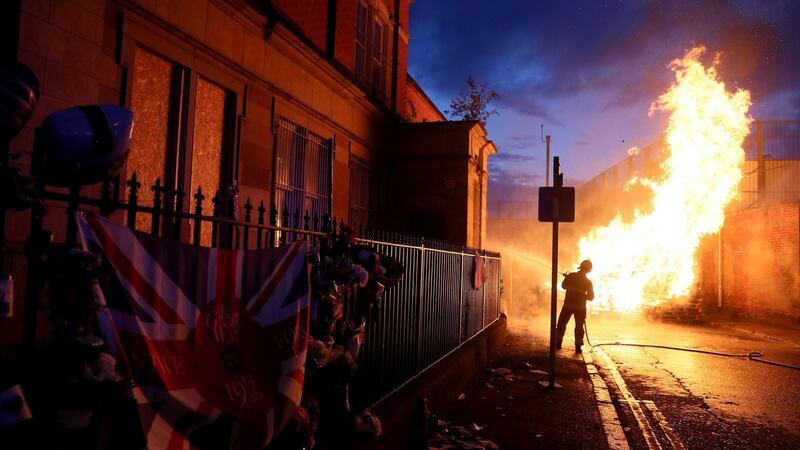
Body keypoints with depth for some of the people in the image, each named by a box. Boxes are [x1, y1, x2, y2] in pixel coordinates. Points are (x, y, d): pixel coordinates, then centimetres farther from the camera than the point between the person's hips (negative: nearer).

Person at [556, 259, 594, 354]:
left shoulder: (571, 276, -8)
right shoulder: (588, 282, -9)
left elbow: (564, 285, 8)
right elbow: (591, 297, -3)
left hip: (568, 305, 1)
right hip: (580, 307, 0)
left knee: (561, 324, 14)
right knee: (579, 327, 8)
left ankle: (558, 343, 14)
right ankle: (578, 347, 5)